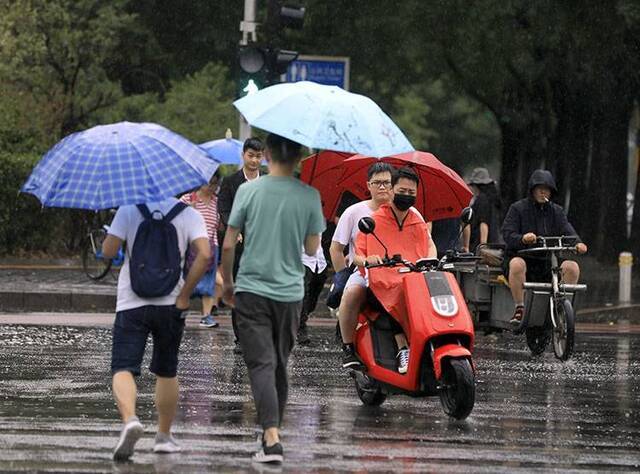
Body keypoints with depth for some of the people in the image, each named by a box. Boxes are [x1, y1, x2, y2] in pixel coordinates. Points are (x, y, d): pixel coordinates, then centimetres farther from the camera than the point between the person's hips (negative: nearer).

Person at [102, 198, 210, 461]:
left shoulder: (128, 210, -2)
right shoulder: (188, 214, 0)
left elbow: (108, 251, -7)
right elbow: (204, 254, -14)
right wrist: (184, 295, -7)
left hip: (131, 303, -2)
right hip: (170, 304, 2)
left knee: (123, 369, -7)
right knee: (166, 372, 19)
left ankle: (130, 419, -35)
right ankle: (164, 436, 26)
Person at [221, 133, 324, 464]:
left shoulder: (249, 191, -6)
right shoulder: (309, 196, -4)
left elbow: (228, 245, -3)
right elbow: (312, 249, 3)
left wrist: (227, 281, 12)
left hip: (251, 289, -2)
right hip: (290, 292, 2)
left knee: (261, 365, -7)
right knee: (280, 365, 17)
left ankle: (272, 439, -21)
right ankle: (272, 432, 27)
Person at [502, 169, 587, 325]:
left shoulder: (556, 211, 13)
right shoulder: (518, 208, 2)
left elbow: (567, 231, -2)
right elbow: (508, 235, -10)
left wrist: (577, 243, -26)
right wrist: (522, 239, -33)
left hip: (547, 263, 3)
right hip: (523, 257, -3)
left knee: (572, 267, -21)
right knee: (517, 265, -38)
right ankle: (519, 308, -28)